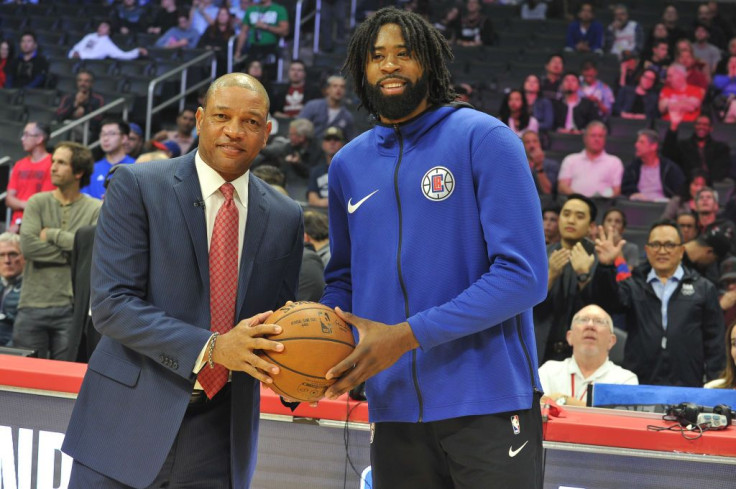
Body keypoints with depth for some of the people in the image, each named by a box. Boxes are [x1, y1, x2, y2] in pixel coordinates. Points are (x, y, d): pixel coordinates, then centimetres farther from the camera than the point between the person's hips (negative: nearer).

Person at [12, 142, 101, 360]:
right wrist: (73, 254, -9)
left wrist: (52, 234, -7)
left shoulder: (96, 209, 3)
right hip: (33, 305, 1)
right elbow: (28, 245, -9)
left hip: (72, 307, -1)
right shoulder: (37, 203, 6)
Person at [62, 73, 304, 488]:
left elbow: (277, 321, 12)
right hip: (130, 425, -3)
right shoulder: (138, 186, -5)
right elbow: (111, 304, -13)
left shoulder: (285, 217, 6)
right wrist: (210, 348, -22)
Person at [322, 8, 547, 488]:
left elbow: (522, 277, -13)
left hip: (487, 405, -5)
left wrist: (408, 335, -18)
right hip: (394, 409, 5)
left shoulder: (484, 139, -6)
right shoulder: (348, 164, 10)